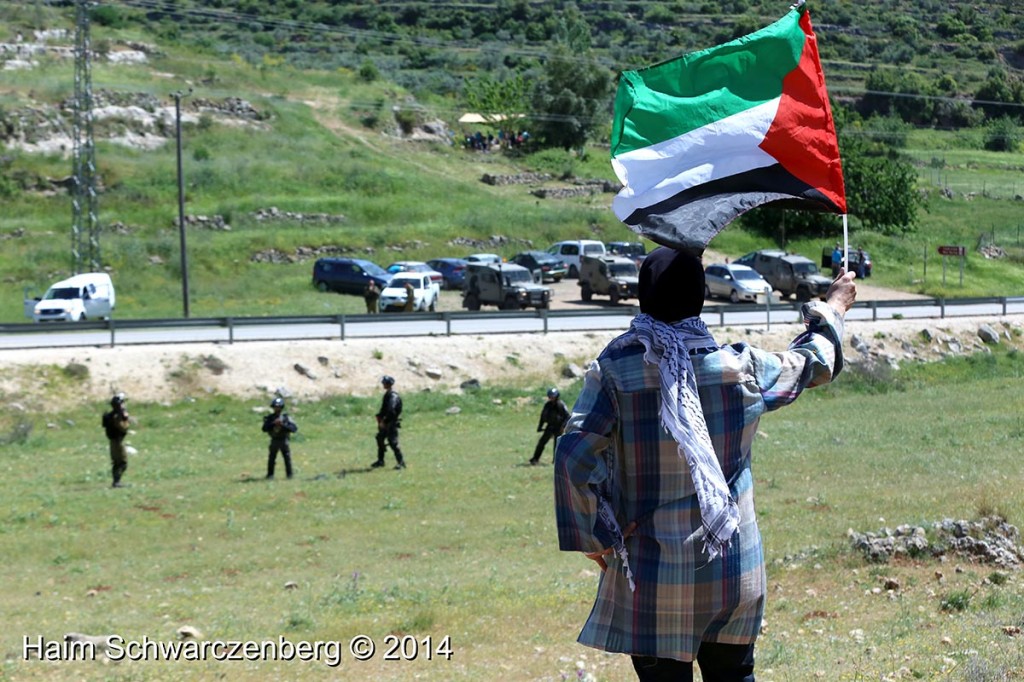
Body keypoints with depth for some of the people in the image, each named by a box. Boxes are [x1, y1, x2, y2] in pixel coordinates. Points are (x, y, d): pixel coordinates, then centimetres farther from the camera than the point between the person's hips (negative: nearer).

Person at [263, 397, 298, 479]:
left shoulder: (286, 417, -4)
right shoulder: (270, 418, 0)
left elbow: (294, 428, -13)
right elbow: (264, 429, -10)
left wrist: (283, 425, -23)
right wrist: (273, 424, -23)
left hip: (284, 441, -1)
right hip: (274, 441, 1)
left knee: (287, 458, -3)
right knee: (271, 458, 0)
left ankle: (289, 475, 5)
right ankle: (270, 475, 9)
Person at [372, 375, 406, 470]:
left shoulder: (393, 396, -18)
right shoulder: (387, 394, 13)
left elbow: (391, 410, -26)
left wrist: (384, 421, -22)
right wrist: (379, 417, 12)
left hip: (391, 423, -10)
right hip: (385, 422, 10)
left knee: (393, 442, -12)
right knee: (380, 438, 15)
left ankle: (401, 462, -8)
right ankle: (380, 461, 25)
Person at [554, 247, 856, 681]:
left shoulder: (615, 371, -11)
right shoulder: (739, 368, -4)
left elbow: (574, 456, -18)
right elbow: (811, 363, 15)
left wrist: (595, 538, -5)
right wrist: (833, 310, 36)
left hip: (653, 577, -2)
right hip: (733, 573, 2)